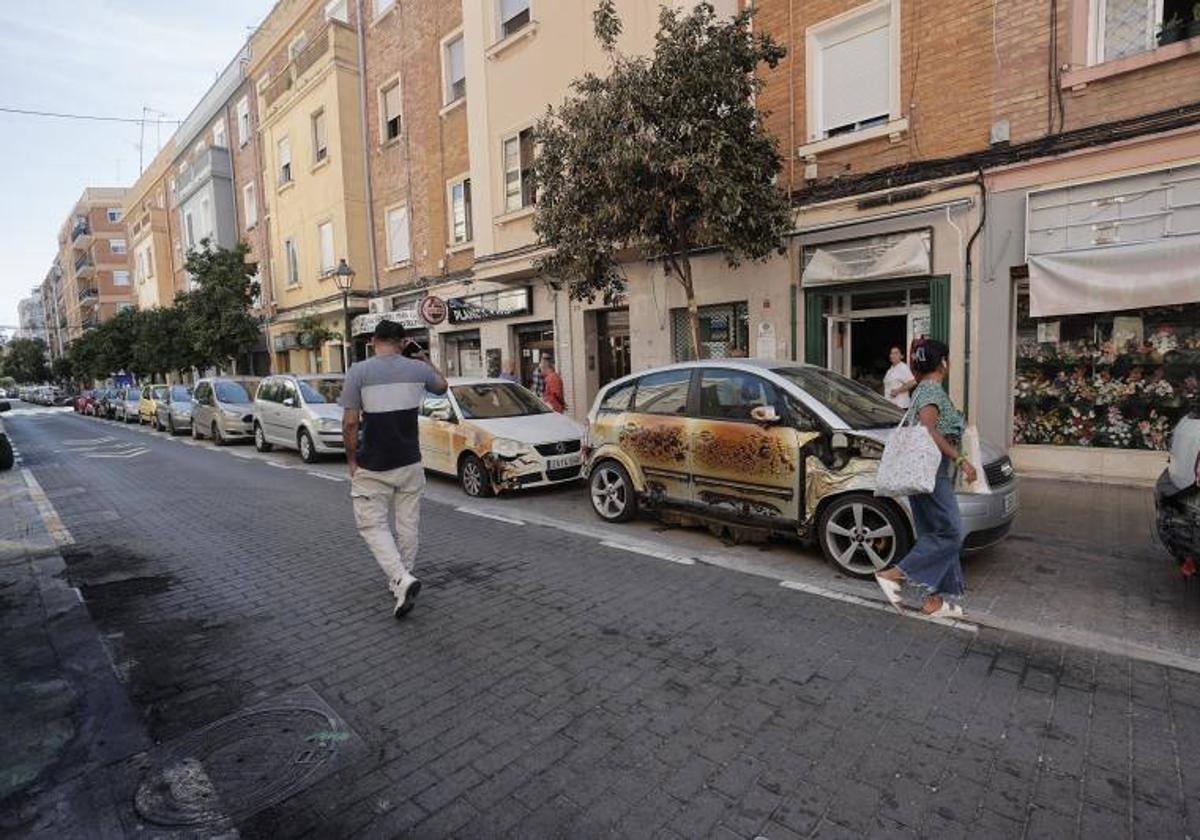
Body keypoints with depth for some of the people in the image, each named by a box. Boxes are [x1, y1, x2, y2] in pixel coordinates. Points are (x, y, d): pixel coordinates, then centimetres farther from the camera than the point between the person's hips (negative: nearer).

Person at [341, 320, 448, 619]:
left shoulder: (358, 372, -9)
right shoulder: (417, 369, -1)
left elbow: (350, 423, -10)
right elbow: (442, 385, 22)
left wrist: (352, 460, 1)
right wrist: (425, 359, 29)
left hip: (372, 467, -3)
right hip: (410, 463, 3)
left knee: (372, 524, 5)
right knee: (408, 524, 14)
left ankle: (402, 579, -12)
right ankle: (402, 580, 26)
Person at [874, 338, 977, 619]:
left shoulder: (924, 389, 18)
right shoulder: (932, 390, -12)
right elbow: (929, 430, -26)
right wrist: (960, 460, -27)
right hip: (932, 472, -10)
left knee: (939, 534, 11)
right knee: (950, 533, -7)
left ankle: (935, 601, 15)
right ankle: (893, 574, -7)